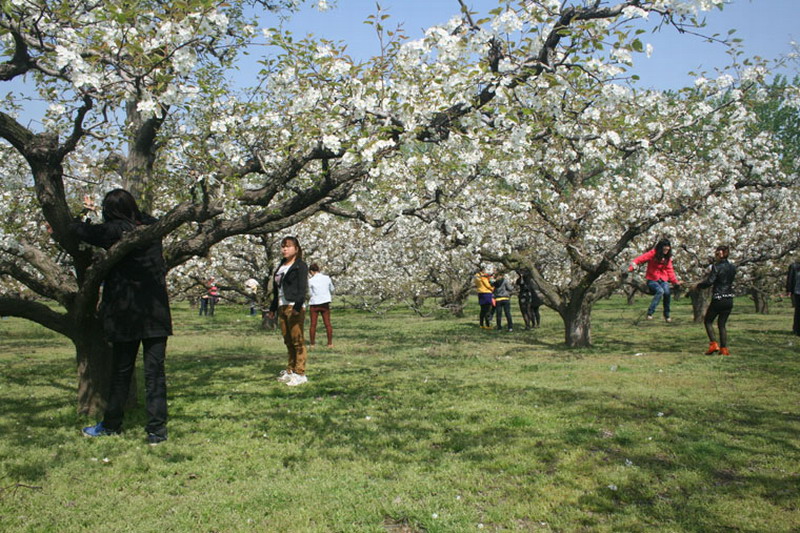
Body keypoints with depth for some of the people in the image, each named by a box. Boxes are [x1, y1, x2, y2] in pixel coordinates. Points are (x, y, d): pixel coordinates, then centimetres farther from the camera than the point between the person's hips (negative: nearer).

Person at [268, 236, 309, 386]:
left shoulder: (300, 266, -4)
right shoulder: (281, 266, 20)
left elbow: (302, 288, -14)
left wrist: (297, 306, -25)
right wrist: (272, 308, 21)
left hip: (294, 307, -8)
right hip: (282, 307, 8)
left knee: (297, 340, -6)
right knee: (288, 340, 12)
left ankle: (300, 373, -3)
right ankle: (291, 370, 21)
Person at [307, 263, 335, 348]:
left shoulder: (311, 281, -8)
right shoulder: (327, 278, 0)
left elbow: (310, 293, -2)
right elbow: (332, 290, 12)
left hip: (314, 304, -2)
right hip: (325, 303, 2)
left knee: (313, 324, 6)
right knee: (328, 324, 7)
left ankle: (312, 344, 9)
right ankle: (330, 343, 7)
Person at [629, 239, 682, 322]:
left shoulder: (667, 257, 9)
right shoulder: (652, 253, -6)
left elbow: (669, 270, 11)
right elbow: (641, 259, -16)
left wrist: (675, 281, 3)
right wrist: (632, 267, -32)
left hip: (663, 280, 4)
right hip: (652, 280, -4)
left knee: (667, 292, -24)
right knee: (660, 291, -31)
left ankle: (667, 315, -5)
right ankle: (649, 313, -29)